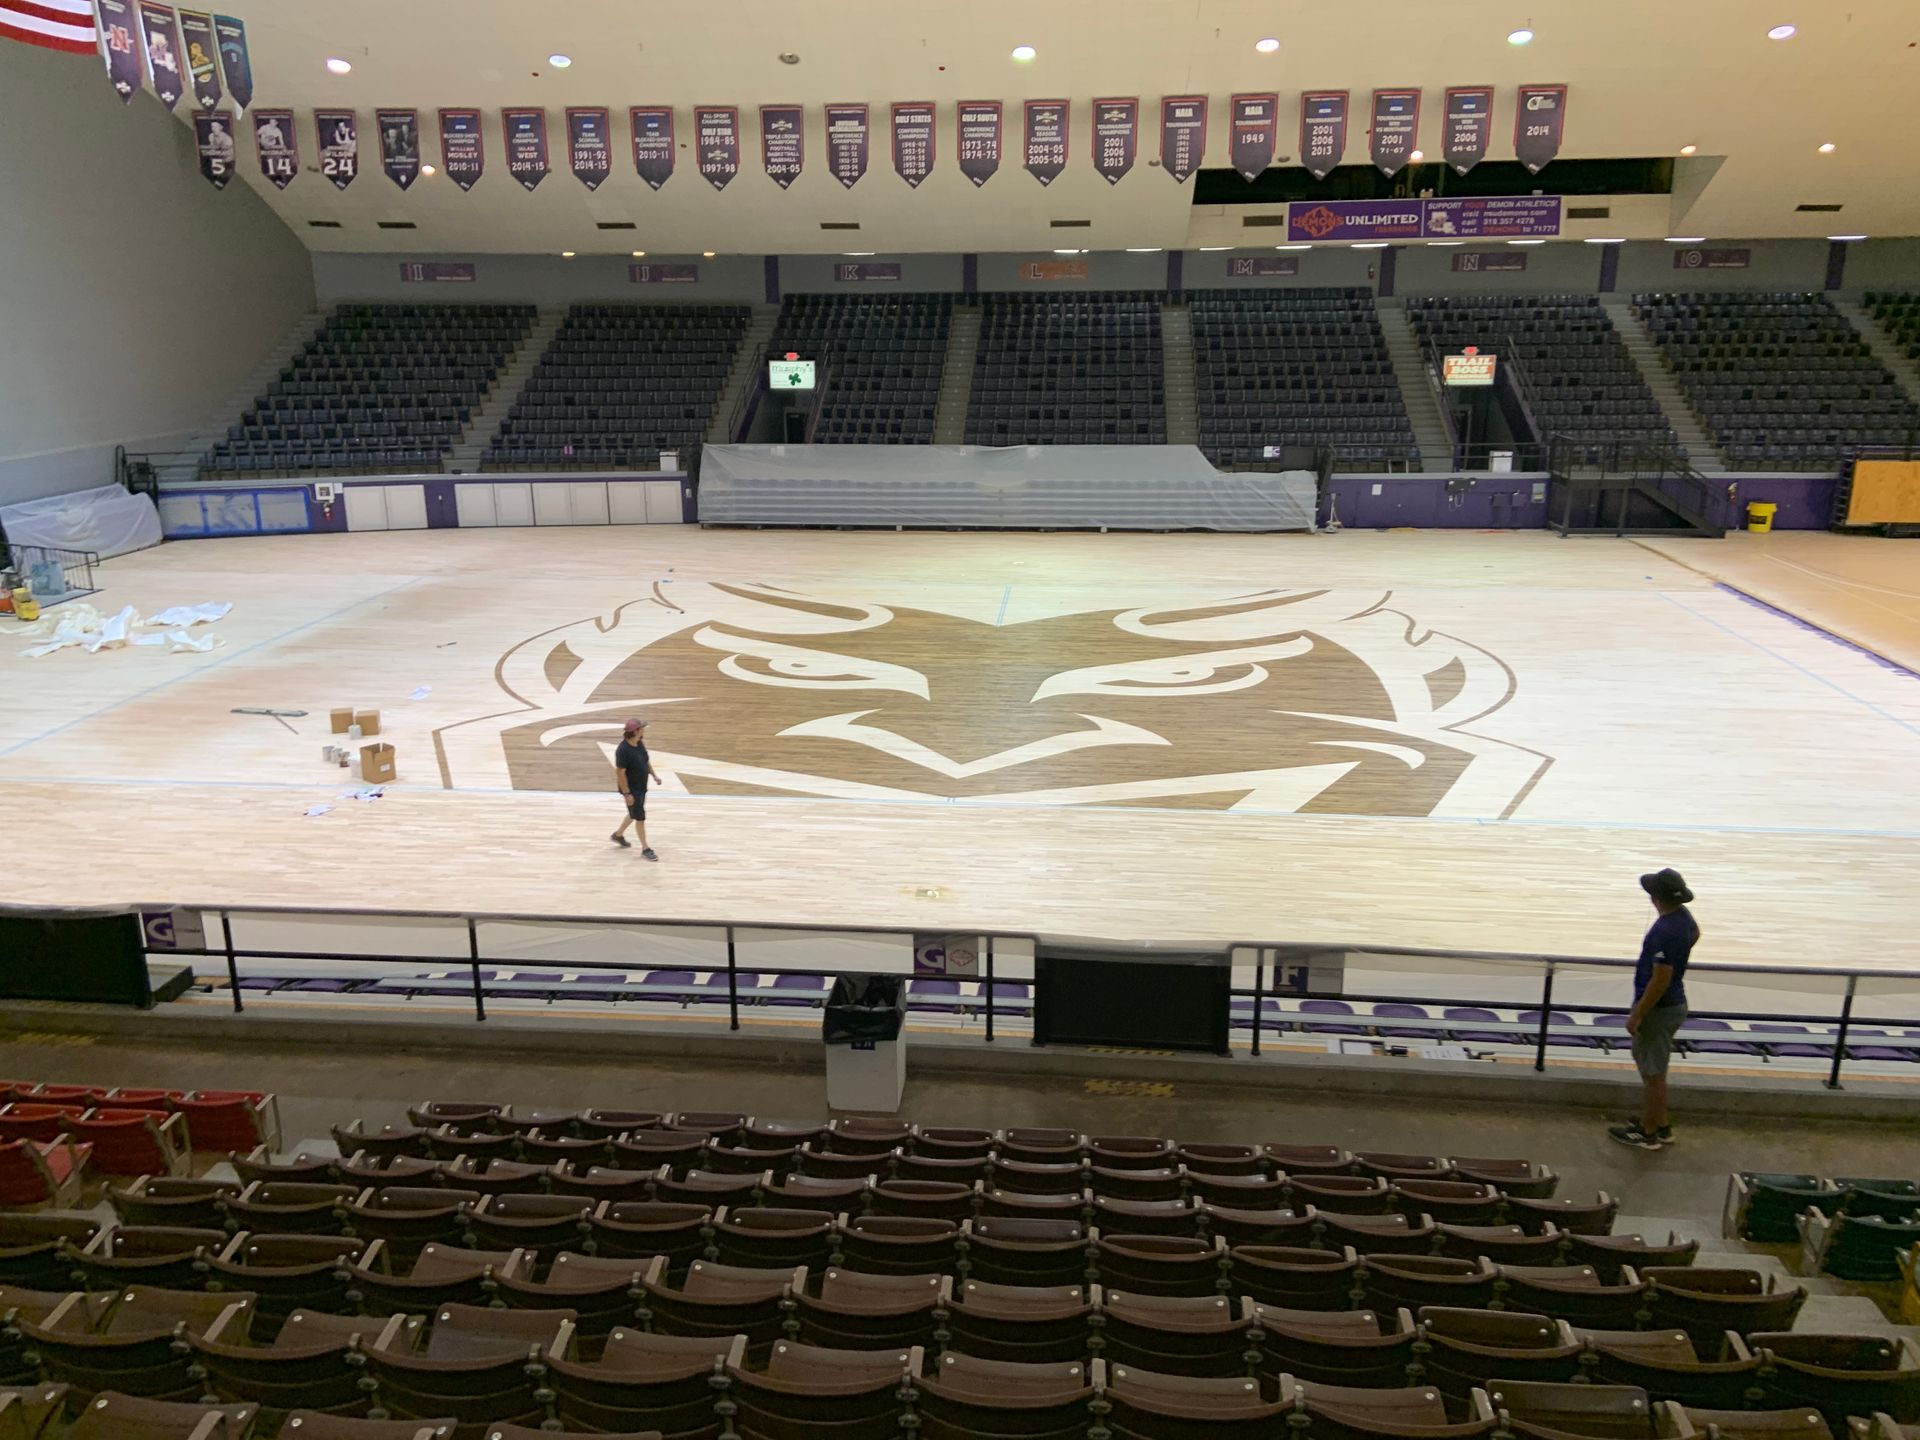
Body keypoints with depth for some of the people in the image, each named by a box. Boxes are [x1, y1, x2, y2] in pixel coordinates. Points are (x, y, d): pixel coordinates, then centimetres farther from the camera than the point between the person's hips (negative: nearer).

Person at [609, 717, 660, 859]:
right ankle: (645, 849, 10)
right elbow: (620, 773, -24)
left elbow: (646, 761, 15)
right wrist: (627, 793, -23)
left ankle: (618, 835, 45)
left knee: (634, 814, 24)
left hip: (641, 787, 9)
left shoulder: (640, 743, -1)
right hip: (631, 789, -9)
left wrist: (654, 774, 5)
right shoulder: (623, 750, -27)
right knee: (640, 817, -1)